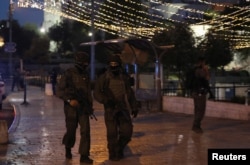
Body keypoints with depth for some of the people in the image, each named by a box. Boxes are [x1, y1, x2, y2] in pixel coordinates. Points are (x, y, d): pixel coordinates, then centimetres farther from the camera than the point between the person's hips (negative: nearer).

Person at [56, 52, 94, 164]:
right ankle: (68, 148, 36)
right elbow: (59, 90, -11)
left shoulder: (86, 75, 8)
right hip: (71, 107, -4)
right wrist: (69, 100, -22)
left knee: (85, 131, -8)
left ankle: (84, 155, -5)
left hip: (83, 107, 4)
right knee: (71, 131, 7)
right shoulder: (68, 74, -9)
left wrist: (90, 105, 14)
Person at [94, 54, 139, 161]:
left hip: (123, 109, 3)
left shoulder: (124, 78, 7)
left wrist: (134, 107, 12)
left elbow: (130, 94, 15)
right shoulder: (103, 78, -4)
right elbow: (97, 93, -8)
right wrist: (105, 100, -25)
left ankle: (119, 148, 26)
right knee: (112, 133, -1)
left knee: (127, 131, 0)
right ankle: (113, 154, 17)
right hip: (110, 110, -3)